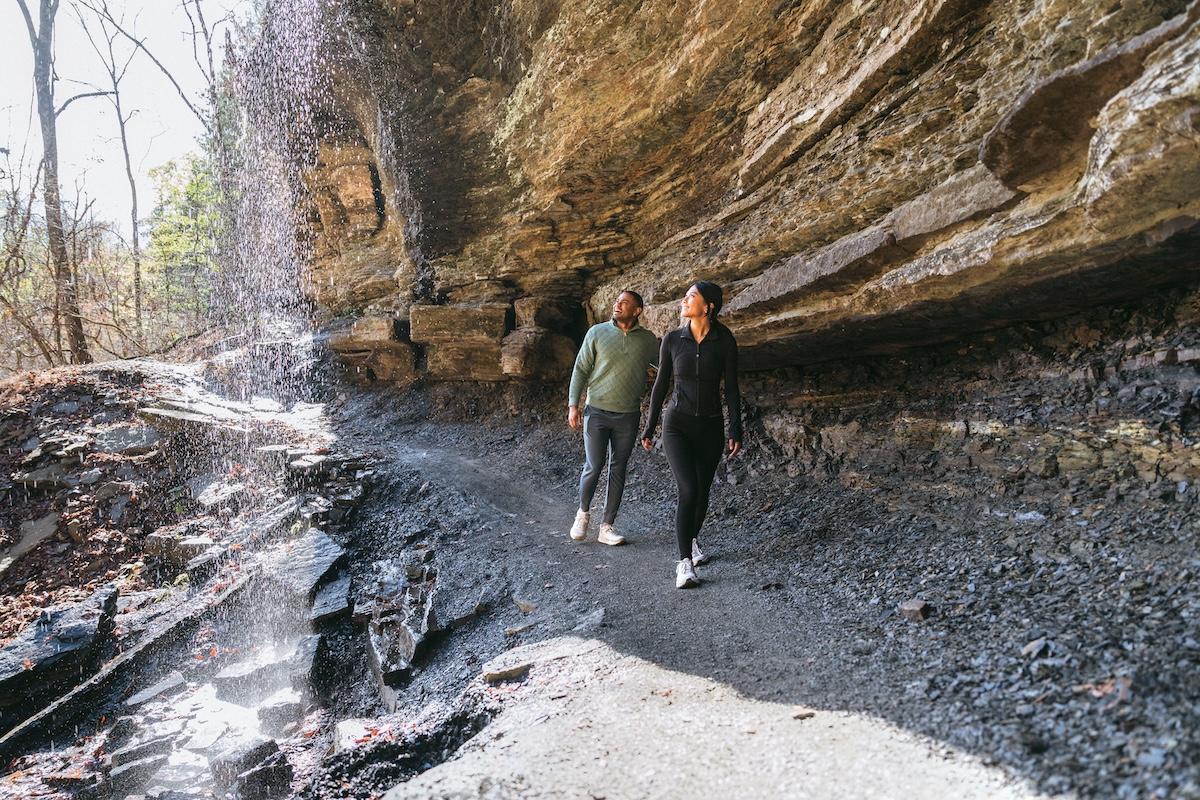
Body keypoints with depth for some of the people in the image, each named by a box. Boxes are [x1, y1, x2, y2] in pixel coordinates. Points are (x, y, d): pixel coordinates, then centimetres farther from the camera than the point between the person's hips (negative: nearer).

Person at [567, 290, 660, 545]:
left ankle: (607, 527, 14)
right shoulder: (597, 332, -1)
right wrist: (573, 405, -5)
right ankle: (583, 512, 23)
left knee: (618, 471, 5)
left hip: (628, 416, 2)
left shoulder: (648, 340, 4)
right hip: (597, 412, -2)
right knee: (593, 467, -3)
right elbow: (581, 369, 0)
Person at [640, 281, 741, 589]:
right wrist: (649, 428, 6)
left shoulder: (725, 341, -5)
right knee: (689, 491, -17)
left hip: (711, 427, 1)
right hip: (677, 425, -1)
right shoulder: (672, 339, -4)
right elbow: (661, 385, 3)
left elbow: (731, 388, -3)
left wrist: (736, 431, -7)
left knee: (702, 491, 14)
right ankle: (685, 563, -12)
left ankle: (693, 539, 42)